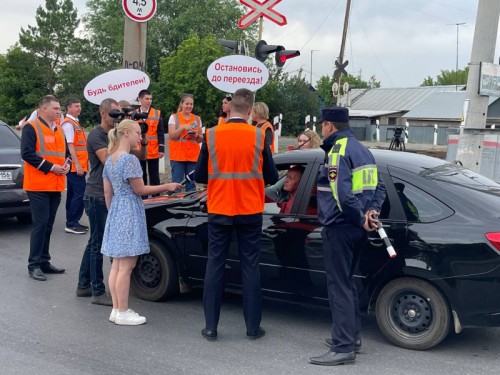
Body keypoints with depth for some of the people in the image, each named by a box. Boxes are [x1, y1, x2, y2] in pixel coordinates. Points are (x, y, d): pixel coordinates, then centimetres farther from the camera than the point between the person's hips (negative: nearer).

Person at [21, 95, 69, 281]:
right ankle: (34, 265, -1)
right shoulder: (31, 127, -6)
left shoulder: (58, 129, 16)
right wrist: (51, 167, -19)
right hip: (38, 185, -7)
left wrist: (66, 164, 1)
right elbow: (27, 153, -15)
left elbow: (65, 152, 24)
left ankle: (44, 261, 18)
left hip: (56, 185, 7)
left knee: (48, 224, 11)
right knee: (40, 224, -8)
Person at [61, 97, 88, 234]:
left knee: (73, 194, 13)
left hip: (78, 165, 10)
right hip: (75, 166, -10)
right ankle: (72, 224, -5)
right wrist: (77, 164, -21)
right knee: (80, 194, -10)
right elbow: (70, 146, -17)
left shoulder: (75, 123, 18)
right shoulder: (68, 124, -11)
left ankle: (71, 223, 19)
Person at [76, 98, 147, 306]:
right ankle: (98, 292, 1)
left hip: (111, 196, 8)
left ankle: (84, 285, 24)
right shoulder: (96, 135, -9)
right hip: (97, 196, -8)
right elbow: (108, 160, -23)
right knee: (98, 243, -5)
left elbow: (141, 156, 11)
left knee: (94, 242, 14)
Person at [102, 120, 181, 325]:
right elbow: (139, 190, -13)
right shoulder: (130, 159, -15)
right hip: (130, 214, -9)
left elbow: (107, 192, 14)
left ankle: (116, 309, 18)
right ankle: (123, 313, 3)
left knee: (117, 264, 12)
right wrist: (167, 187, -6)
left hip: (115, 213, 9)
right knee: (126, 266, -3)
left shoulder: (109, 159, 11)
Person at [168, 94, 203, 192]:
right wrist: (183, 127, -18)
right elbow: (171, 136, -6)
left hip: (193, 155, 3)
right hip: (177, 155, -3)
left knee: (191, 184, 4)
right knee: (177, 184, -5)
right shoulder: (174, 117, 4)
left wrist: (197, 136, -7)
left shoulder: (197, 119, 12)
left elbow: (201, 139, 16)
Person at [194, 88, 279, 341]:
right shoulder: (258, 136, -6)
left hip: (219, 211, 0)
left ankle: (210, 326, 12)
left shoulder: (211, 135, -5)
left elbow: (199, 176, 2)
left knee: (215, 265, 9)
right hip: (250, 211, 0)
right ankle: (253, 327, 13)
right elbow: (271, 177, 1)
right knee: (250, 266, 8)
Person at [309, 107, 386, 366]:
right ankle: (352, 335, 29)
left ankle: (343, 348, -1)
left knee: (339, 286, -4)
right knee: (346, 282, 20)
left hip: (340, 228, -10)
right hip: (357, 228, 10)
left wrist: (361, 219, -15)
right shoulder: (362, 150, 16)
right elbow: (379, 187, 16)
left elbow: (342, 194, -26)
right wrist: (372, 211, 1)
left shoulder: (338, 151, -15)